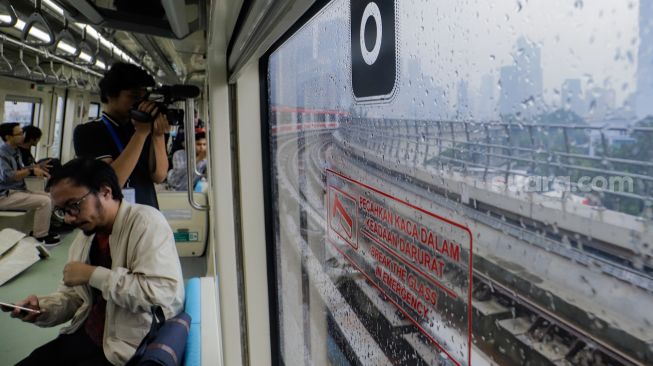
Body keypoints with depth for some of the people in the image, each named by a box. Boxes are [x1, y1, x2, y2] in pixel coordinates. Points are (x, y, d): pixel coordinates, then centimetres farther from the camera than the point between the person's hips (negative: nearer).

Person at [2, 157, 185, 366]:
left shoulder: (146, 222, -17)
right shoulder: (84, 236, 8)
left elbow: (163, 295, -28)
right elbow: (73, 296, 17)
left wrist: (93, 274, -21)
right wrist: (42, 308, -4)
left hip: (129, 349, -7)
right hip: (85, 337, 8)